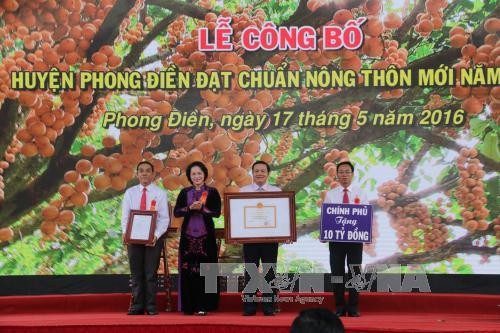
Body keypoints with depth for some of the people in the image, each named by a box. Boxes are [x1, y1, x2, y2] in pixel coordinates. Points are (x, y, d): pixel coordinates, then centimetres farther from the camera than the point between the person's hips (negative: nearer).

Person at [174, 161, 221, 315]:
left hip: (206, 235, -2)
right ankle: (189, 306, 7)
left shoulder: (212, 192, 4)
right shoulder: (184, 192, 9)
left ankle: (203, 305, 6)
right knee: (187, 271, 0)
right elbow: (176, 212, 2)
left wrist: (202, 208, -18)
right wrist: (190, 208, -14)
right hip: (188, 235, 2)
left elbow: (217, 212, -5)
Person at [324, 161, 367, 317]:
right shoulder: (330, 194, 5)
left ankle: (353, 308, 13)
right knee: (337, 273, 3)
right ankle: (339, 307, 13)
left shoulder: (360, 194, 5)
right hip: (335, 238, 0)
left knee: (354, 273, 3)